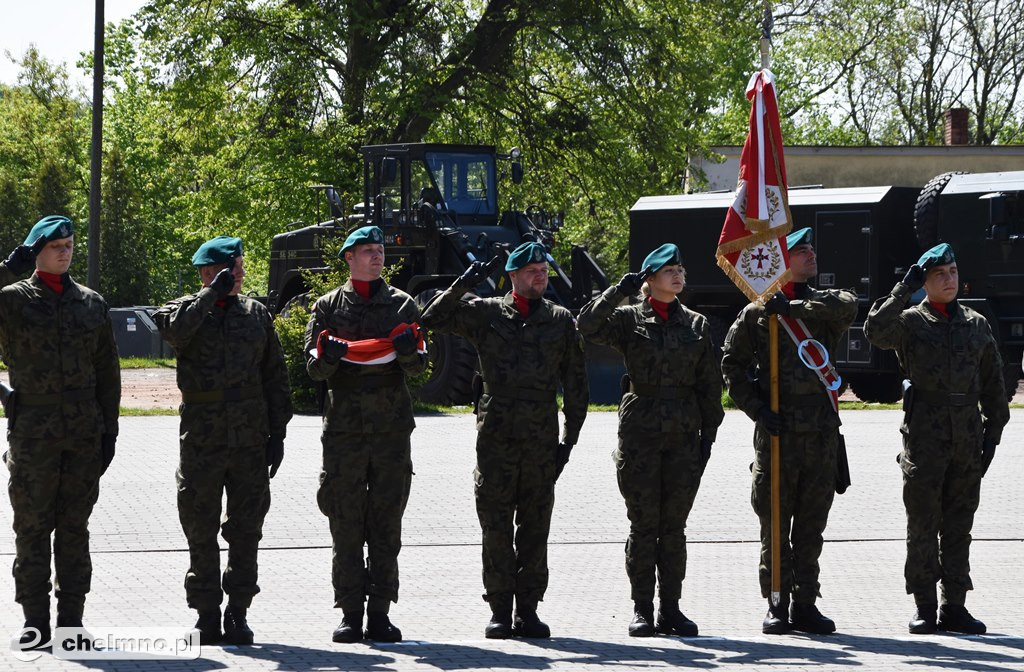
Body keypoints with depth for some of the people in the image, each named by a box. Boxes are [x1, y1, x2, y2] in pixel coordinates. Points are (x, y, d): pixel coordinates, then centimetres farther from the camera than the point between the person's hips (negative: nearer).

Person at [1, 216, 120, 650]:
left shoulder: (91, 304, 11)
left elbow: (107, 371, 14)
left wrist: (109, 430, 8)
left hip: (84, 434, 3)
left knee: (75, 528, 6)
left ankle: (71, 619, 11)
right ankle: (35, 622, 4)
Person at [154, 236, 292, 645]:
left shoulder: (256, 314, 10)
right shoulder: (186, 310, 2)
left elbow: (275, 378, 12)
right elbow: (175, 330, -25)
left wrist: (277, 434, 7)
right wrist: (212, 294, -20)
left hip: (250, 441, 2)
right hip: (201, 440, -2)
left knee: (246, 529, 4)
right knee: (201, 532, 2)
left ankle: (238, 612, 14)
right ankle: (207, 615, 10)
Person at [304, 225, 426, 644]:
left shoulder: (402, 305, 10)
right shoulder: (328, 307, 8)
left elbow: (419, 367, 6)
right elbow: (313, 367, 2)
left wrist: (408, 350, -17)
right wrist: (329, 355, -20)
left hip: (393, 428, 1)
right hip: (344, 428, -1)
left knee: (387, 527, 2)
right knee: (346, 526, -1)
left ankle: (380, 613, 7)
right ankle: (350, 613, 3)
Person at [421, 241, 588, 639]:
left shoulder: (561, 321, 10)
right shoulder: (485, 314, 6)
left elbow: (575, 385, 11)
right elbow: (432, 319, 0)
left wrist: (570, 439, 5)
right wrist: (461, 287, -12)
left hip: (542, 440, 1)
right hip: (496, 437, -1)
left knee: (535, 528, 4)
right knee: (496, 528, 0)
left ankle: (528, 609, 9)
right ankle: (500, 610, 5)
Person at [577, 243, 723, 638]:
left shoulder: (696, 325, 10)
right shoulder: (629, 320, 2)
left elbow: (710, 384, 11)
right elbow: (588, 327, -16)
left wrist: (708, 433, 5)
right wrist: (618, 292, -20)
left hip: (684, 437, 3)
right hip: (640, 434, -3)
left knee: (674, 526, 4)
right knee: (643, 525, 0)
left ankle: (670, 608, 9)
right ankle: (642, 609, 5)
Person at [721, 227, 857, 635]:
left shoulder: (823, 306, 10)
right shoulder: (757, 312, 3)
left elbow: (848, 305, -14)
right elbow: (732, 364, 3)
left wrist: (793, 307, -16)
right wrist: (756, 409, -8)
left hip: (821, 430, 3)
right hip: (777, 429, -3)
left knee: (812, 524, 6)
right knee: (775, 522, -1)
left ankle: (805, 604, 12)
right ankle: (777, 605, 6)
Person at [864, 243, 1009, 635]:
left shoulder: (977, 325, 13)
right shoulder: (910, 322, 2)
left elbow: (992, 381, 16)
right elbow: (876, 333, -19)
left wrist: (993, 430, 8)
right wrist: (904, 290, -20)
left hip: (968, 439, 4)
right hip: (925, 436, -3)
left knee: (959, 525, 6)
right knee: (923, 525, -1)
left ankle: (954, 606, 11)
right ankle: (924, 607, 4)